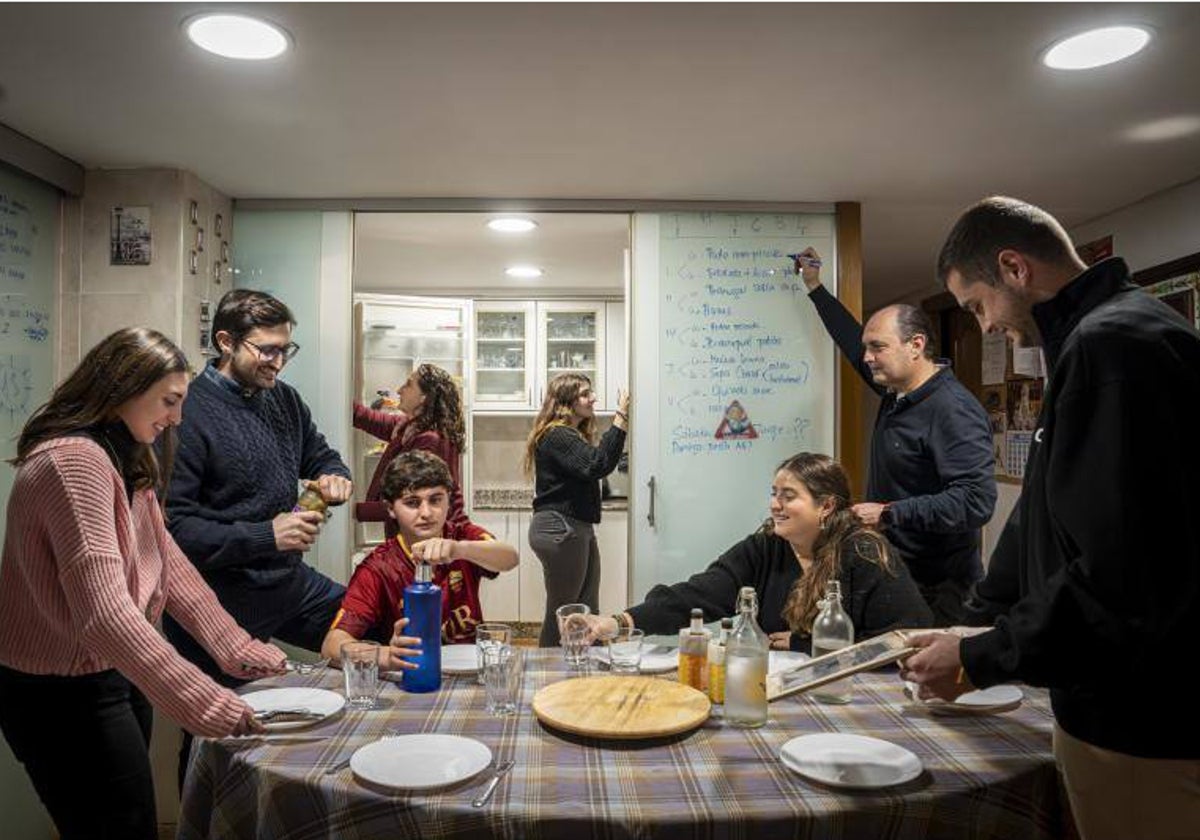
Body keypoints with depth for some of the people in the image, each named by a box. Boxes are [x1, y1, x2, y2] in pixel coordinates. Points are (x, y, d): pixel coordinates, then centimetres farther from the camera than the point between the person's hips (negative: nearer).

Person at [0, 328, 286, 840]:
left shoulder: (128, 461, 10)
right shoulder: (74, 461, -24)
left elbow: (167, 563, 8)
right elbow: (103, 613, -33)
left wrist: (237, 649, 1)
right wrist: (202, 703, -36)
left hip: (114, 677, 10)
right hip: (62, 694, -10)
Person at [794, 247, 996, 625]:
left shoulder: (953, 410, -20)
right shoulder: (896, 391, 7)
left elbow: (976, 501, -28)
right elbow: (853, 339, 24)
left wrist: (888, 514, -24)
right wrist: (814, 286, 29)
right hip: (892, 575, 9)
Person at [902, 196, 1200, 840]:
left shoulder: (1114, 345, -22)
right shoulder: (1098, 337, 12)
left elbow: (1125, 578, -29)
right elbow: (1042, 519, 17)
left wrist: (980, 660, -17)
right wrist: (977, 627, 16)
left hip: (1146, 737, -9)